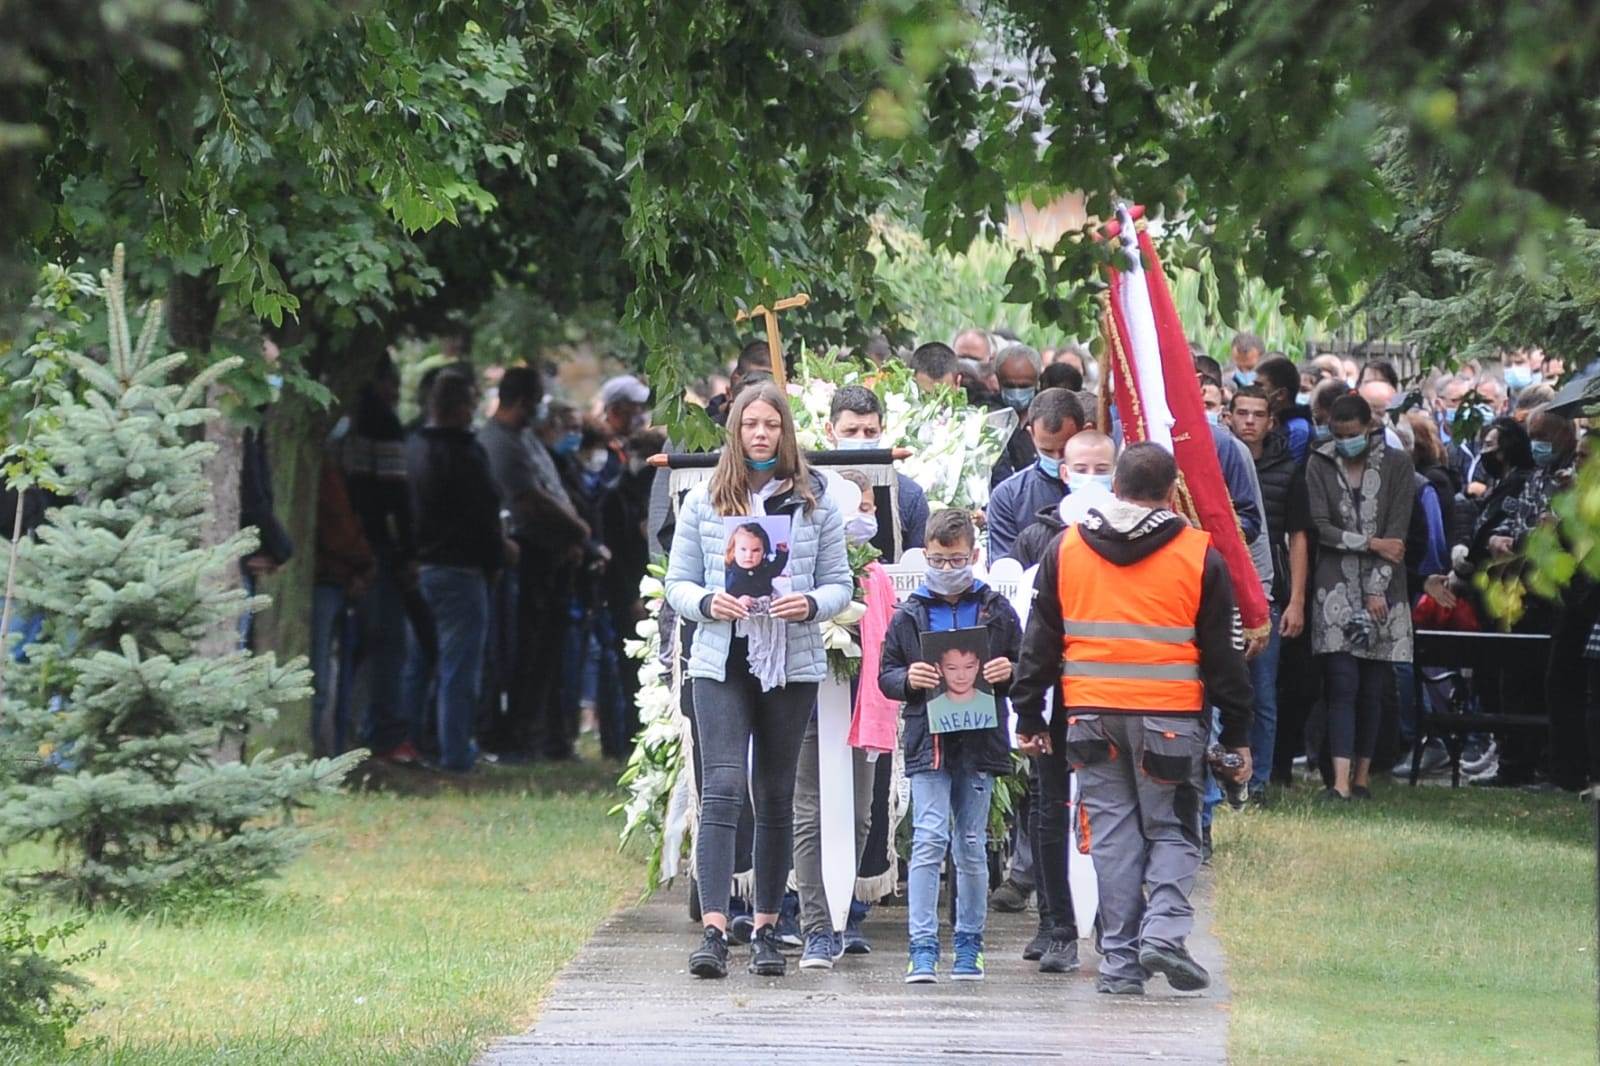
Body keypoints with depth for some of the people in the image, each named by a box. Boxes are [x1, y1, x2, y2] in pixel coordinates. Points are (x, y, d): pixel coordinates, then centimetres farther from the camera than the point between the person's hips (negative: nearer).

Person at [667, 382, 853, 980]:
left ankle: (766, 930, 17)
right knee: (723, 789, -12)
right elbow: (678, 582, 7)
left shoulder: (814, 503, 5)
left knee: (776, 796, 9)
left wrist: (811, 605, -15)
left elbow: (841, 583, 7)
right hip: (721, 661, -1)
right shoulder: (703, 501, 6)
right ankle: (714, 931, -19)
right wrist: (708, 603, -14)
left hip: (792, 662, 1)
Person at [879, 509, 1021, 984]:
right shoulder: (910, 614, 6)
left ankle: (969, 945, 18)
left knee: (972, 845, 8)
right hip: (928, 743, -1)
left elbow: (1025, 667, 12)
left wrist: (1008, 673, -9)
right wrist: (908, 680, -11)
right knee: (929, 839, -11)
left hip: (980, 744, 1)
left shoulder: (997, 611, 7)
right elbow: (886, 673, 9)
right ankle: (923, 948, -12)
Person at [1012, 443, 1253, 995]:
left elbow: (1041, 640, 10)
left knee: (1113, 832, 6)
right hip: (1171, 715, -2)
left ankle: (1120, 960, 3)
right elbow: (1222, 654, 4)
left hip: (1091, 713, 2)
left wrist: (1029, 717, 16)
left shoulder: (1065, 548, 7)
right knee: (1172, 829, 8)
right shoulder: (1198, 555, 1)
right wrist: (1237, 735, 9)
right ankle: (1165, 928, -13)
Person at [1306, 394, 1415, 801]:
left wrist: (1377, 589, -9)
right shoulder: (1320, 465, 4)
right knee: (1343, 686, -10)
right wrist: (1370, 544, -10)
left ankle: (1362, 776, 12)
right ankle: (1341, 781, -17)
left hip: (1383, 589, 1)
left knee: (1372, 689, 3)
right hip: (1336, 587, -1)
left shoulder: (1396, 465, 2)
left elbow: (1397, 530, -3)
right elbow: (1320, 527, -2)